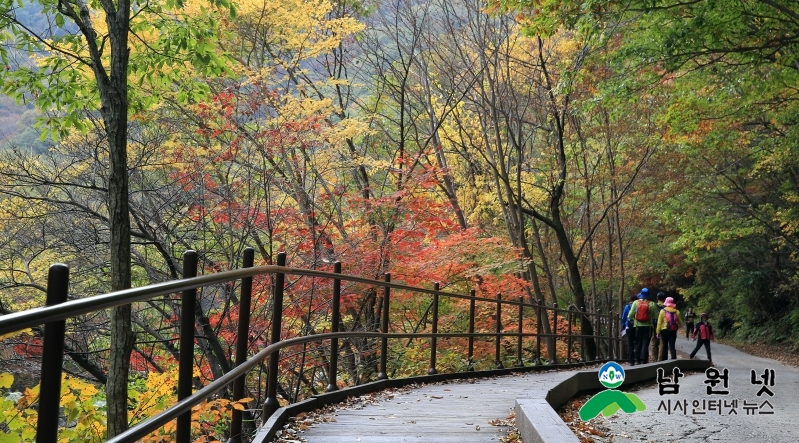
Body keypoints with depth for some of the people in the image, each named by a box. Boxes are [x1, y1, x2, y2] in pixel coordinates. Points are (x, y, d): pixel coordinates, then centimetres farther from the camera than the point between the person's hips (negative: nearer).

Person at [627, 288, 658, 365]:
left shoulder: (636, 303, -3)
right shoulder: (652, 304, -4)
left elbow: (630, 315, -5)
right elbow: (655, 317, -5)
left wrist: (631, 319, 15)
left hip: (638, 326, 1)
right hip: (648, 326, -1)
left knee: (638, 343, 12)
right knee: (645, 344, 2)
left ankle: (637, 360, 14)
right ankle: (643, 361, -3)